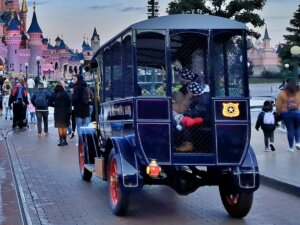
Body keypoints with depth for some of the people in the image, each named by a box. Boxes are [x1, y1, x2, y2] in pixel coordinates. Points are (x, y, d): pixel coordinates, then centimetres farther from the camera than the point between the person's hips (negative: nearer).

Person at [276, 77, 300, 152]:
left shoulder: (282, 93, 1)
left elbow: (278, 106, -1)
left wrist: (278, 114, 8)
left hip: (286, 113, 0)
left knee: (290, 130, 6)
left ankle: (291, 147, 11)